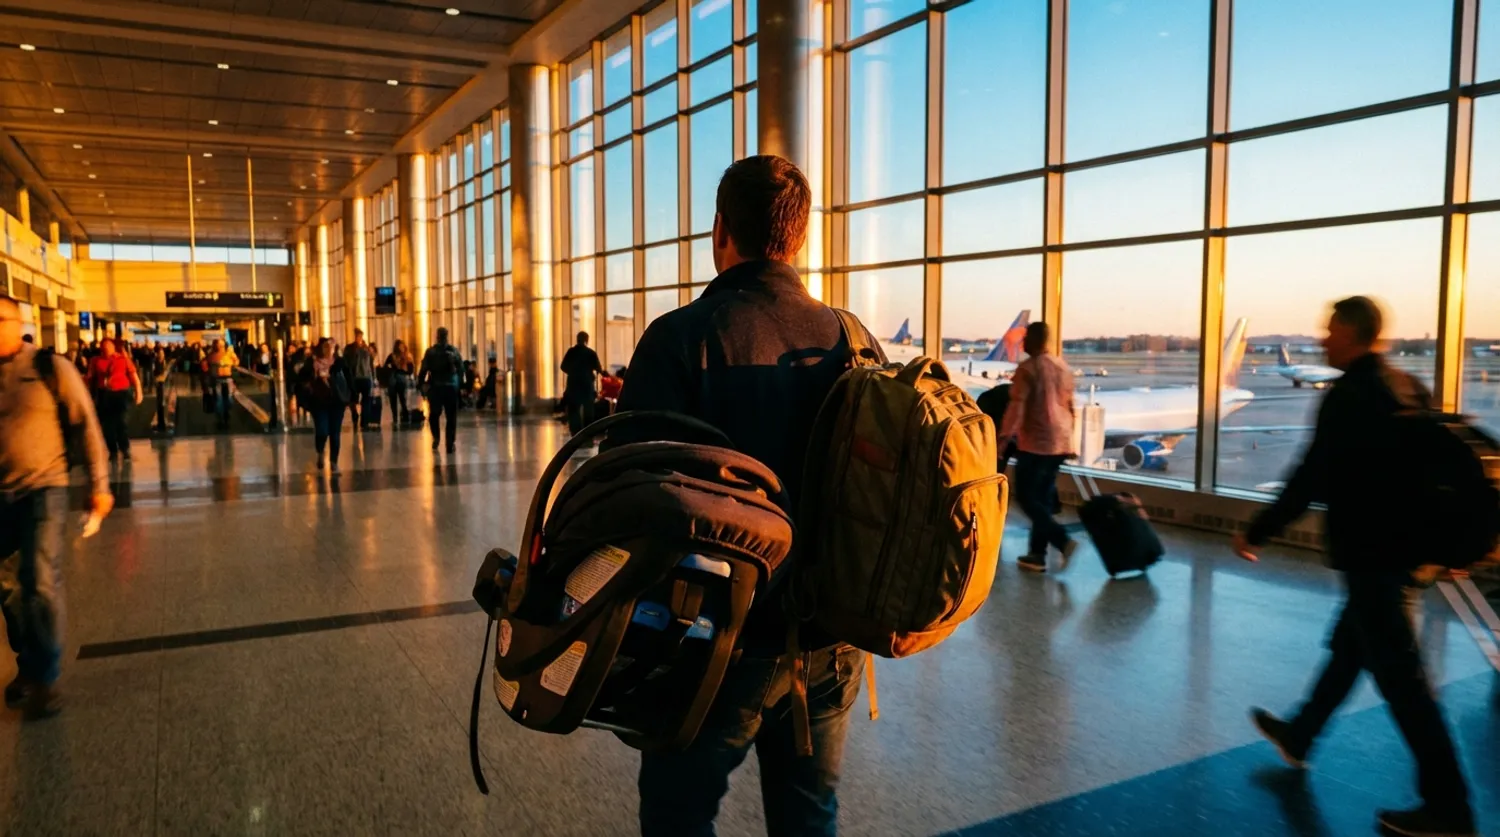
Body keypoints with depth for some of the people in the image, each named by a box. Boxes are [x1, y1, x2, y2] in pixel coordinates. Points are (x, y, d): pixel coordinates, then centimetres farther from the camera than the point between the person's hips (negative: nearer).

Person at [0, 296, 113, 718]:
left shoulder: (51, 369, -5)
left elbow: (86, 427, -3)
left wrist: (98, 485, -4)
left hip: (42, 491, -4)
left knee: (40, 583, -7)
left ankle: (44, 679, 8)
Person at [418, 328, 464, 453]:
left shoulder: (430, 352, -2)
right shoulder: (454, 351, 0)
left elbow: (423, 370, -5)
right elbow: (461, 369, -1)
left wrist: (420, 384, 1)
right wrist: (461, 384, 6)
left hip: (434, 387, 0)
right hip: (451, 387, 0)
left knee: (434, 414, 17)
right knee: (451, 416, 6)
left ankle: (436, 437, -2)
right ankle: (450, 444, 2)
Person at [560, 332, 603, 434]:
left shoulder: (570, 352, -2)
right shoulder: (591, 353, -8)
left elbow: (564, 367, 3)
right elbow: (599, 369, -8)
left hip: (573, 384, 1)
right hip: (587, 384, -1)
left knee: (573, 411, 7)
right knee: (588, 411, 10)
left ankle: (576, 434, 0)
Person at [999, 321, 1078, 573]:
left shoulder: (1028, 368, -11)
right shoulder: (1063, 367, 13)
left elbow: (1017, 406, -18)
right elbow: (1070, 406, 19)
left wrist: (1005, 437, -18)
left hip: (1036, 442, -8)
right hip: (1060, 442, 8)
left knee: (1026, 497, -1)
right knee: (1044, 497, 11)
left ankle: (1063, 540, -15)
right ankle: (1037, 554, 12)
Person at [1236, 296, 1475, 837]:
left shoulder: (1348, 397, -19)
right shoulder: (1408, 388, 9)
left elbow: (1310, 480, -21)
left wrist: (1256, 533, -11)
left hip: (1370, 554, -10)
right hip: (1404, 546, 10)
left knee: (1400, 676, -2)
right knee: (1349, 648, 21)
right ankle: (1298, 735, 39)